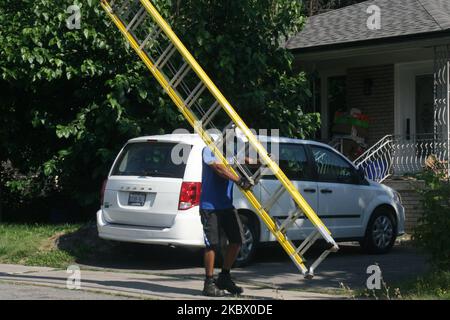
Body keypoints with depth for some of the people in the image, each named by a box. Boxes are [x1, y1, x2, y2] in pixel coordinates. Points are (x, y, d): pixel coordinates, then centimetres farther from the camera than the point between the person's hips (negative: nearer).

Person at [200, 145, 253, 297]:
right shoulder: (209, 150, -9)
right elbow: (219, 167, -24)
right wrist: (239, 181, -34)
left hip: (227, 204, 8)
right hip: (210, 206, -8)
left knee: (237, 240, 4)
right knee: (212, 244, -5)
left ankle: (224, 277, 19)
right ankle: (209, 284, 4)